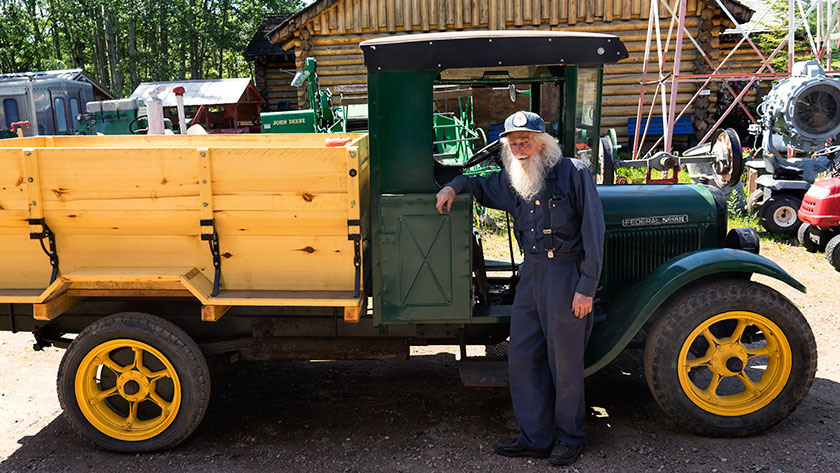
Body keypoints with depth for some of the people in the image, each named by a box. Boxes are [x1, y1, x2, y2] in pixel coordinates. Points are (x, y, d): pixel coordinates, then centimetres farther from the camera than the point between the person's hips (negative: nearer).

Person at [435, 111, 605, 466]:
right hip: (531, 273, 7)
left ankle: (569, 437, 23)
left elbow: (593, 232, -10)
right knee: (522, 355, 9)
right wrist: (454, 186, 12)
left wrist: (587, 287, -14)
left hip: (565, 273, -7)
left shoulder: (573, 173, -7)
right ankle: (535, 437, 23)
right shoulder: (512, 180, 11)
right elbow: (481, 185, 33)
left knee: (565, 360, 3)